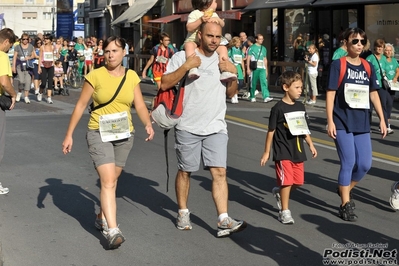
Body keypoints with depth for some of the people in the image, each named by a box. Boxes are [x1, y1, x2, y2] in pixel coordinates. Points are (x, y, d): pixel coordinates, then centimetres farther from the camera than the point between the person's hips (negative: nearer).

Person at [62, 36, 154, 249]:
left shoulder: (132, 76, 3)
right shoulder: (95, 76, -7)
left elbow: (140, 105, 0)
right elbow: (81, 105, -4)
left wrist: (148, 124, -19)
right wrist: (69, 135, -5)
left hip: (124, 135, 4)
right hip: (99, 133, -4)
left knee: (112, 180, 15)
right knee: (107, 181, -15)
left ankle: (102, 218, 36)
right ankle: (112, 230, -21)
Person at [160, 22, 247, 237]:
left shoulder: (223, 60, 9)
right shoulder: (182, 57, -5)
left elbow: (230, 93, 15)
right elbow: (164, 84, -12)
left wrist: (233, 73, -3)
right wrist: (185, 67, -21)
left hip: (216, 127, 3)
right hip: (188, 127, -3)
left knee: (219, 172, -6)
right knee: (185, 171, 9)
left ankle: (224, 221, -9)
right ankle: (183, 213, 28)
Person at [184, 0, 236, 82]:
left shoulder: (214, 14, 12)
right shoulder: (194, 14, -8)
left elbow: (222, 24, 2)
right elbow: (189, 28, -18)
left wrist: (217, 20, -20)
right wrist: (200, 20, -29)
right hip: (193, 40, -6)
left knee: (223, 48, -13)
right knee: (189, 45, -38)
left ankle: (224, 72, -23)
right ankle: (192, 68, -52)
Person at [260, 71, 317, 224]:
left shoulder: (300, 106, 8)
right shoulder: (278, 108, -10)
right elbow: (271, 131, -6)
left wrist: (311, 144, 13)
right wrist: (266, 152, -4)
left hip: (298, 151, 6)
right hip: (283, 152, -6)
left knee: (298, 181, 9)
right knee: (287, 181, -8)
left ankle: (279, 192, 36)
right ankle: (284, 211, 5)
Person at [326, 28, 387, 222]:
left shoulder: (368, 67, 8)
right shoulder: (338, 65, -6)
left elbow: (374, 94, 13)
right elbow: (330, 94, -8)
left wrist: (382, 119, 9)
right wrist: (330, 121, -13)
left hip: (362, 124, 5)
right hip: (343, 123, -5)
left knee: (365, 164, 4)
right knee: (348, 163, -5)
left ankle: (346, 189, 31)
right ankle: (345, 204, 9)